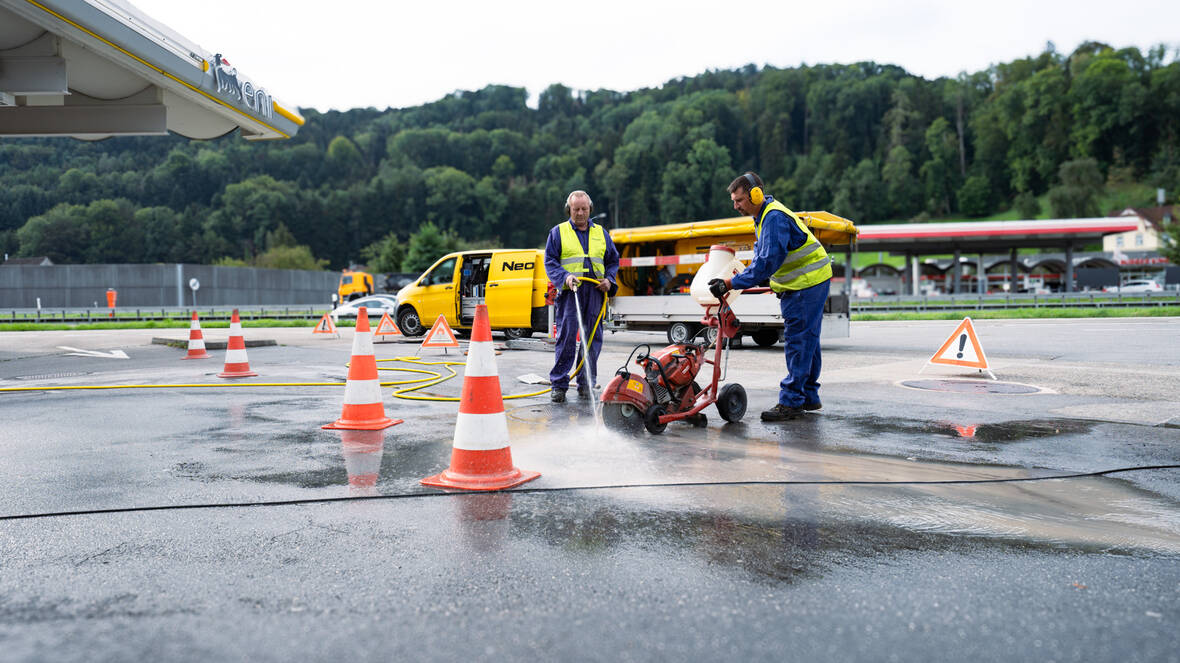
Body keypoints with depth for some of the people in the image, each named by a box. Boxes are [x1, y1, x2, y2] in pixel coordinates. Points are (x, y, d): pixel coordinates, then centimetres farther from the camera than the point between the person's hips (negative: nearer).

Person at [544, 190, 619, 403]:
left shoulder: (601, 233, 18)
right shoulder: (558, 232, 9)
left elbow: (613, 260, 22)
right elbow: (550, 261, 3)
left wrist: (609, 280, 3)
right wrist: (565, 277, -15)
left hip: (595, 292, 3)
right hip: (569, 291, -3)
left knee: (593, 338, 3)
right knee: (566, 338, -8)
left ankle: (586, 384, 12)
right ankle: (559, 384, -2)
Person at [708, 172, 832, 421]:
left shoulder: (775, 218, -23)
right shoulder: (763, 216, 11)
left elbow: (767, 262, -31)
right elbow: (761, 254, 20)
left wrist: (730, 284, -31)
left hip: (808, 281, -10)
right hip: (798, 283, 11)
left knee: (799, 340, -10)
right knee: (806, 340, 14)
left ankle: (791, 402, -8)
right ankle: (809, 397, 23)